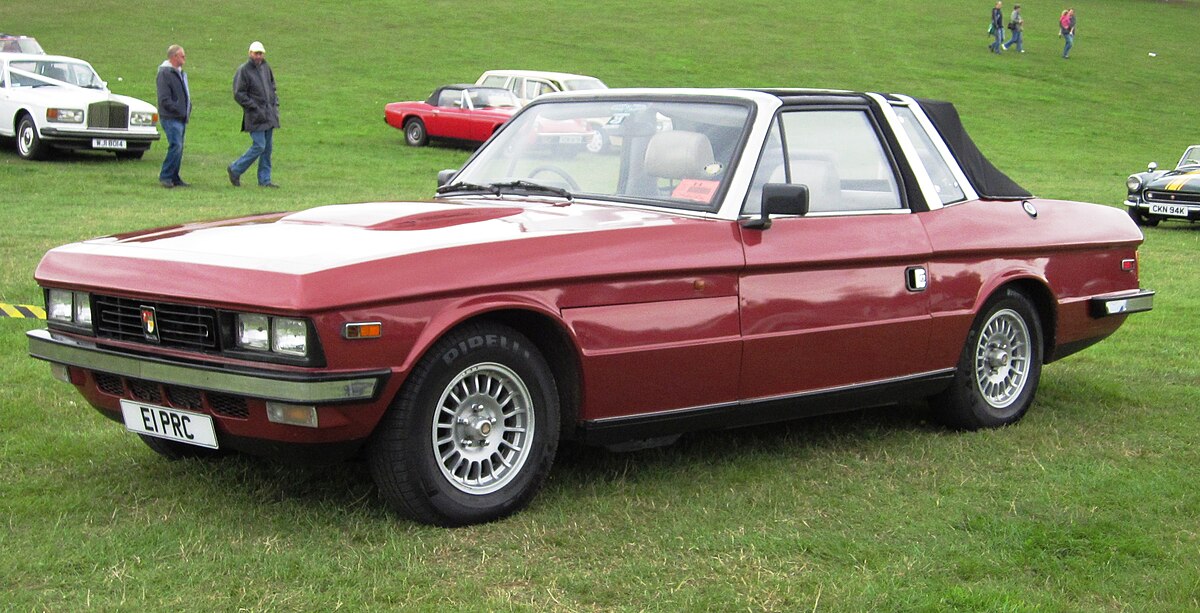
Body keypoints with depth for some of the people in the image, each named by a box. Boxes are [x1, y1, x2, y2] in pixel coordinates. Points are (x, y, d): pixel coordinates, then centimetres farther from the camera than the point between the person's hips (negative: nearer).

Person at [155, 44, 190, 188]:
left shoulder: (181, 73, 18)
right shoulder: (164, 73, -10)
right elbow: (165, 99, -16)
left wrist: (188, 110, 11)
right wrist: (179, 111, -16)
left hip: (181, 118, 9)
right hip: (171, 118, -9)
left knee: (178, 148, 9)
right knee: (176, 146, -16)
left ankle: (174, 177, 14)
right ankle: (165, 176, -8)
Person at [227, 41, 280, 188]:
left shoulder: (266, 67, 12)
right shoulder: (243, 71, -10)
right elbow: (238, 94, -12)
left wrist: (275, 104, 12)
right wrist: (255, 108, -15)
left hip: (270, 114, 7)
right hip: (255, 115, -7)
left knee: (268, 148, 6)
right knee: (259, 146, -11)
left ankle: (264, 179, 12)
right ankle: (235, 170, 5)